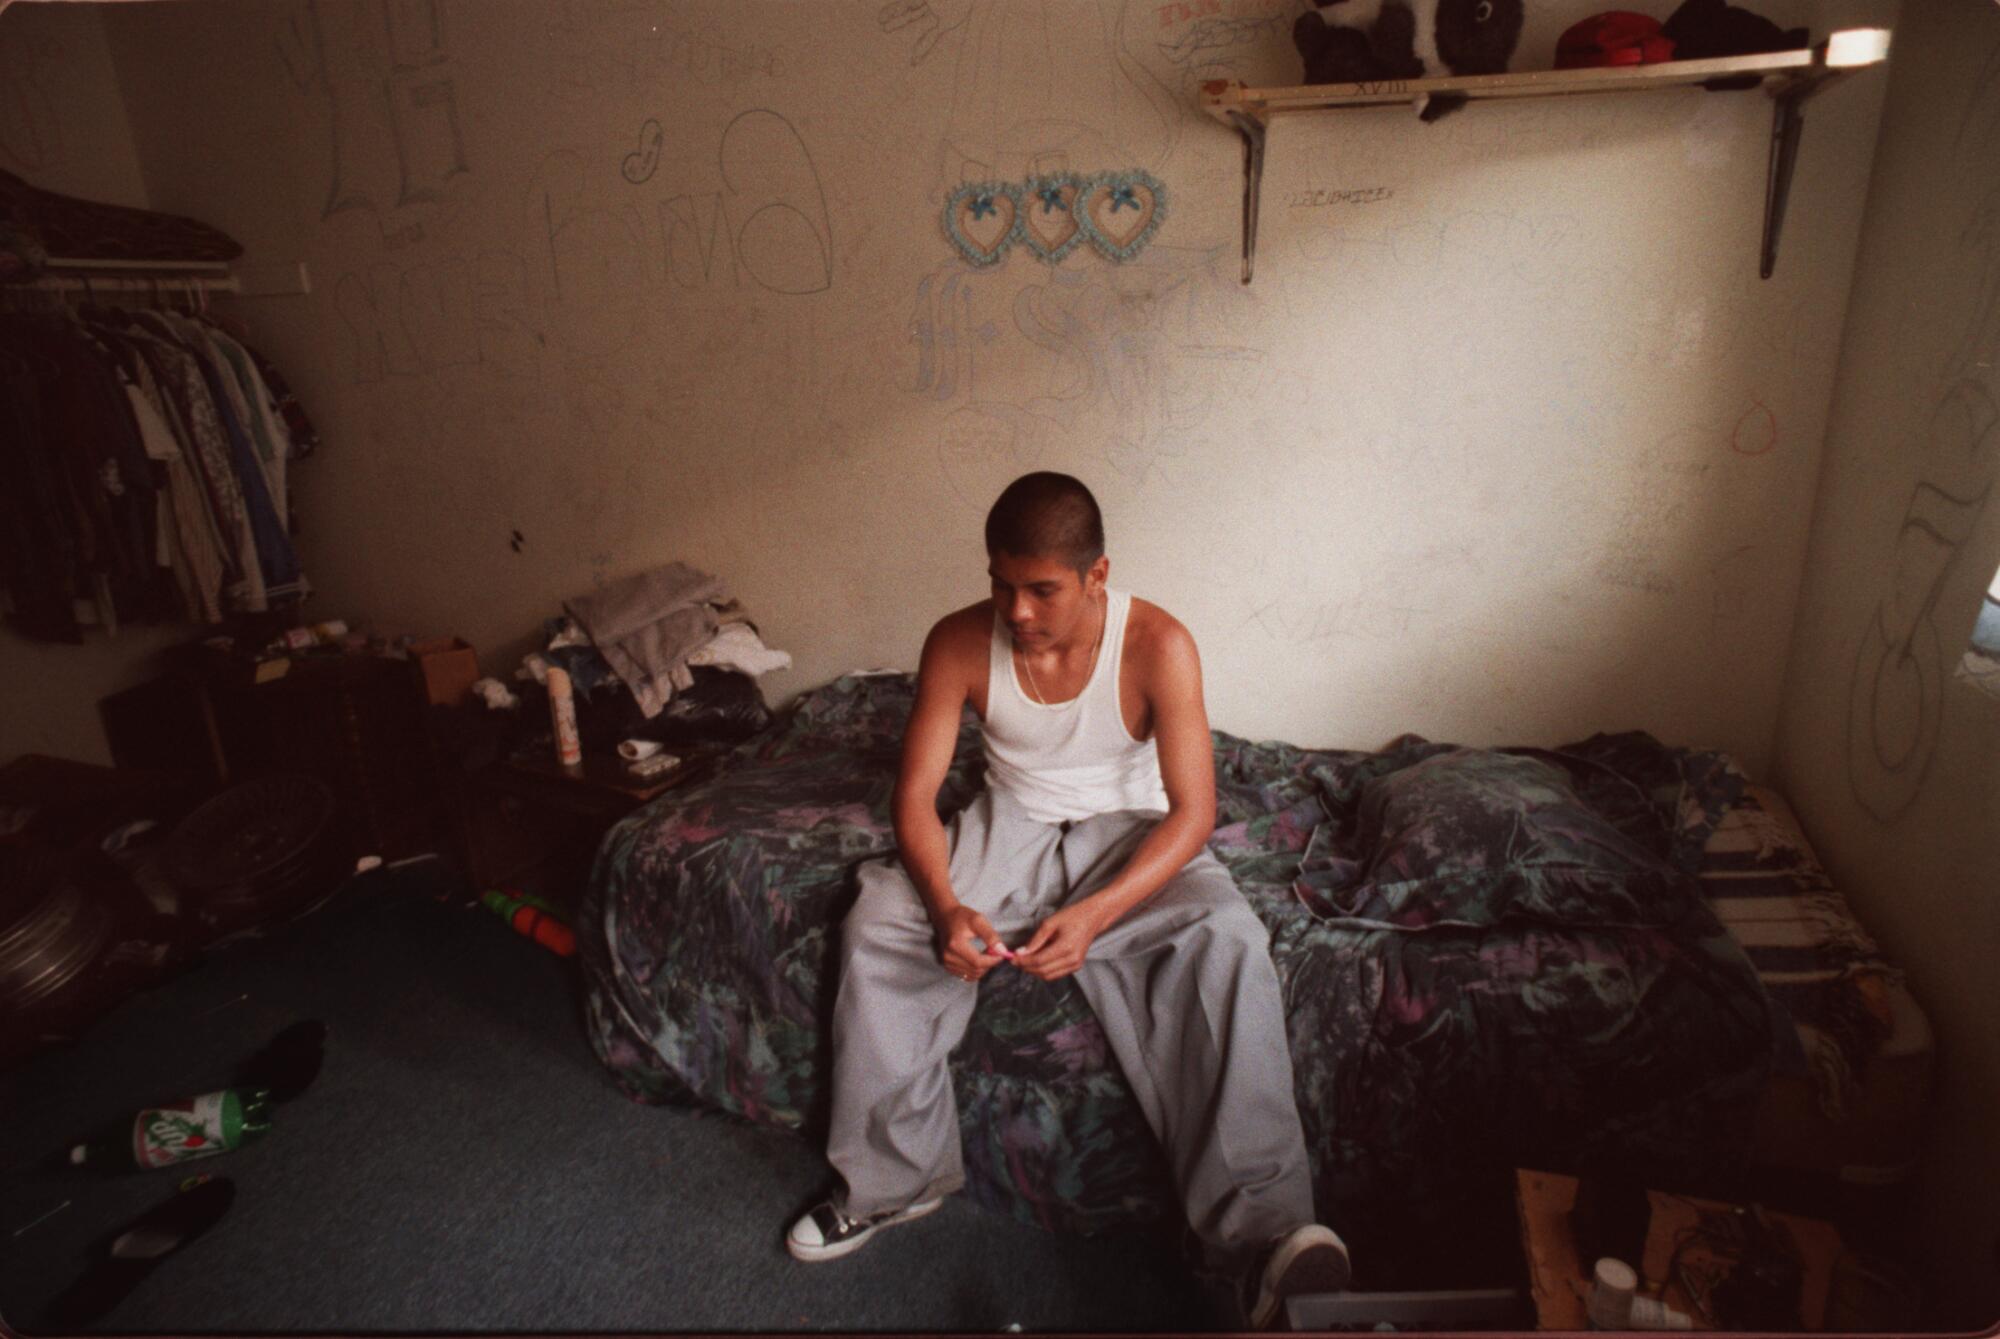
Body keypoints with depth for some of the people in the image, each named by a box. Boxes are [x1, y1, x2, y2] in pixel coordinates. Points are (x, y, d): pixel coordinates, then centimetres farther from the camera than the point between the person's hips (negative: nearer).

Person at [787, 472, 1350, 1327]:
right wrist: (947, 906, -30)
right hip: (1010, 826, 3)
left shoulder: (1157, 645, -21)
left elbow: (1193, 812, -21)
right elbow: (916, 793, -11)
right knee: (878, 922, -22)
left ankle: (1263, 1232, -27)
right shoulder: (960, 643, -14)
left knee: (1227, 940, -32)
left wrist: (1095, 915, -35)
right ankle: (891, 1179, -4)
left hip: (1130, 830, -2)